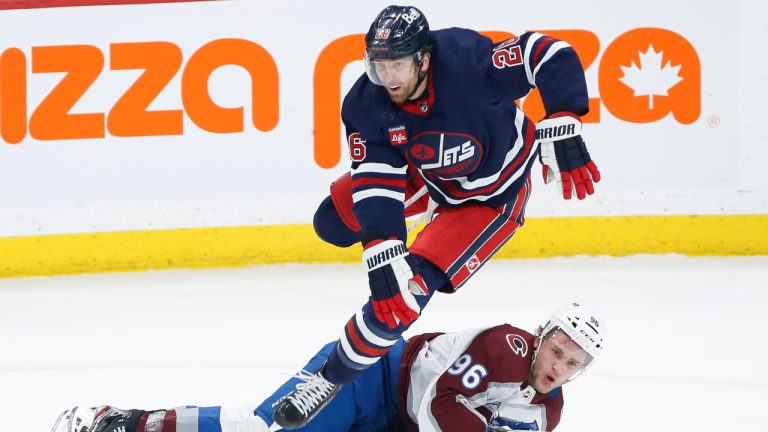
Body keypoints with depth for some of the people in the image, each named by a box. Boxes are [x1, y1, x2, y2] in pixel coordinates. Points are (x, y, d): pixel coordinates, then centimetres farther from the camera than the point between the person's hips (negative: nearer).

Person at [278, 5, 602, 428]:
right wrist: (382, 258, -34)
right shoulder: (366, 105, -23)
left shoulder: (466, 61, -37)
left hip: (492, 196, -5)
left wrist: (561, 132, -38)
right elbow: (376, 185, -24)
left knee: (411, 284, -18)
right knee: (335, 219, 5)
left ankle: (332, 378, -2)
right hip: (429, 177, 5)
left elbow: (553, 57, -32)